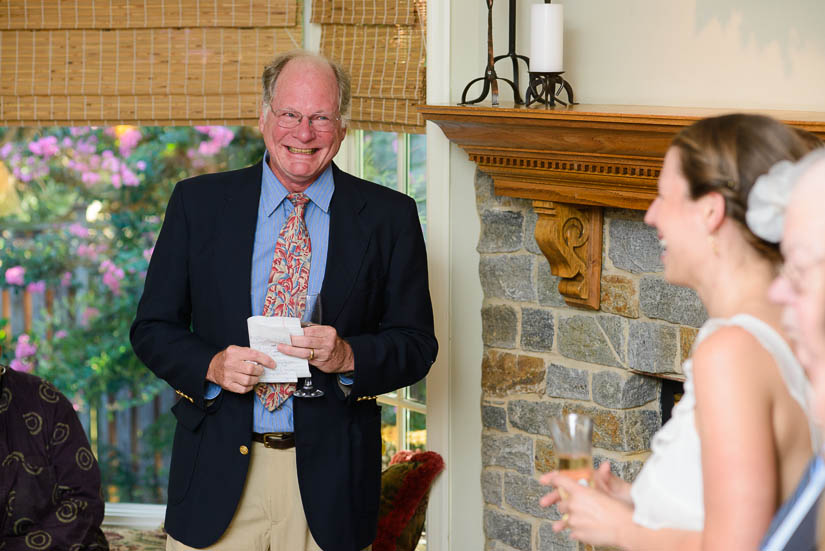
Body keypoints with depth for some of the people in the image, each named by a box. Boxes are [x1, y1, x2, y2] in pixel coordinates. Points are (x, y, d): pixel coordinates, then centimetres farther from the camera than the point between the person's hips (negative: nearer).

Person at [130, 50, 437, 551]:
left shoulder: (389, 216, 2)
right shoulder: (197, 203, 4)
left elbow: (417, 344, 2)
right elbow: (153, 328, 6)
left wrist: (348, 357, -17)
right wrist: (211, 365, -14)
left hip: (329, 473, 0)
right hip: (218, 472, 0)